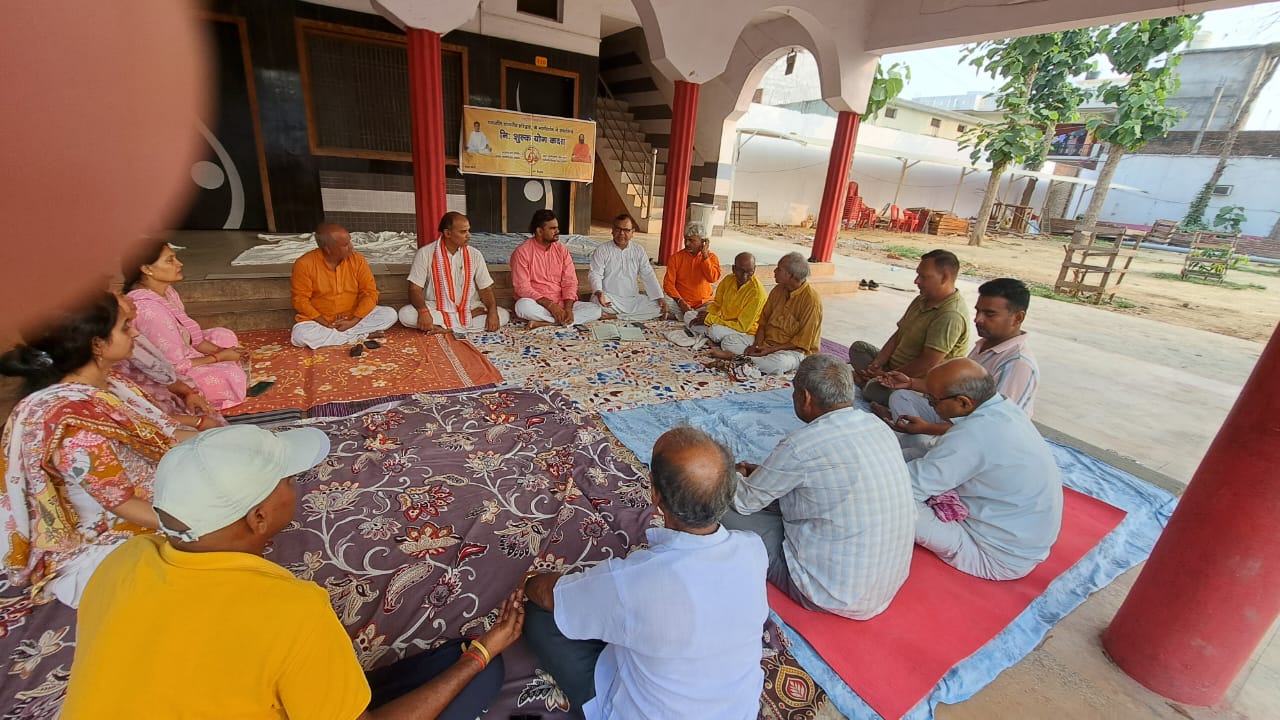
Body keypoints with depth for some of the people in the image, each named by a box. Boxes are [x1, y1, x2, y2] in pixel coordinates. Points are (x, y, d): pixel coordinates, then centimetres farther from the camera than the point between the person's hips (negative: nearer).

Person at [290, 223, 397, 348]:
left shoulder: (357, 260, -8)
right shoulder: (304, 264, -13)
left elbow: (370, 293, -8)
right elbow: (300, 300, -10)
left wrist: (353, 321, -18)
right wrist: (326, 324, -18)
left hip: (354, 318, 2)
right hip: (320, 321, -1)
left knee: (390, 314, -18)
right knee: (300, 335, -32)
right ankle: (358, 336, -19)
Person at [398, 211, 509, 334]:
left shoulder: (474, 255, -2)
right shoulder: (425, 253, -7)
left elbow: (486, 289, -2)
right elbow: (415, 288, -9)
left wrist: (492, 311, -23)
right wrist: (423, 311, -29)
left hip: (468, 308, 2)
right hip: (436, 309, -1)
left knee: (503, 315, -22)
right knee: (405, 314, -29)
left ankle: (445, 328, -21)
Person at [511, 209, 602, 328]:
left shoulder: (561, 250, 7)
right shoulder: (522, 252, -6)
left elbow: (570, 282, 2)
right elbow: (522, 287, -13)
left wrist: (568, 308, -17)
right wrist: (550, 305, -23)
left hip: (561, 304, 4)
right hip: (537, 304, -4)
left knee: (595, 309, -18)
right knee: (523, 306, -38)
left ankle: (544, 323, -23)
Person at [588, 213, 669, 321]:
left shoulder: (639, 251, 9)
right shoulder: (602, 250, 0)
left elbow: (648, 276, 5)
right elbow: (595, 274, -9)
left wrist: (660, 297, -9)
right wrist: (598, 292, -31)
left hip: (632, 299, 4)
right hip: (609, 298, -4)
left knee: (659, 307, -18)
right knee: (597, 301, -37)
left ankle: (614, 316, -18)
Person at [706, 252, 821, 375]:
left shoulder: (811, 299, -18)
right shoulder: (779, 289, 4)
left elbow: (803, 341, -18)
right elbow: (763, 321, 9)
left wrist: (771, 349, -21)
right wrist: (756, 345, -8)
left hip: (794, 350, -6)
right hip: (766, 342, 7)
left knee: (778, 363, -41)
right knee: (729, 340, -6)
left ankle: (736, 357, -25)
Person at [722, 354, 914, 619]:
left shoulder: (801, 446, -26)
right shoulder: (877, 426, -2)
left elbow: (744, 502, -11)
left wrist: (740, 477, 11)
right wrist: (764, 472, 14)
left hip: (839, 596, -7)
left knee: (729, 511, -3)